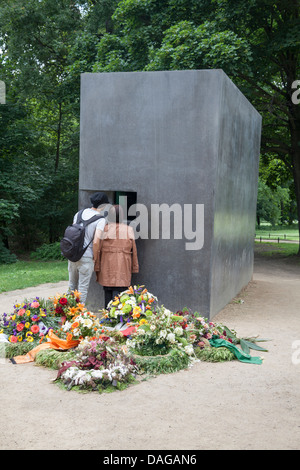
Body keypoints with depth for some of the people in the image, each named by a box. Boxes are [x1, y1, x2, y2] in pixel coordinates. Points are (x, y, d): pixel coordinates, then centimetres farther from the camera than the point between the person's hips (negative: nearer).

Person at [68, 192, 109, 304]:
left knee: (72, 285, 18)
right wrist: (96, 256, -5)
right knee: (83, 287, 3)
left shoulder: (79, 213, 9)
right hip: (86, 257, -6)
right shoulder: (101, 219, -10)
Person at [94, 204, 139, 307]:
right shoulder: (129, 230, 1)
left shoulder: (104, 229, -3)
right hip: (123, 270, 0)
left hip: (106, 268, 0)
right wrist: (134, 268, 11)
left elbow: (97, 249, -2)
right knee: (118, 294, -1)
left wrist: (97, 269, 5)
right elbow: (133, 251, 3)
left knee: (107, 292, 12)